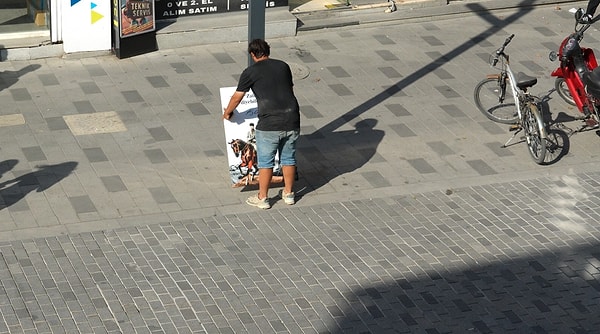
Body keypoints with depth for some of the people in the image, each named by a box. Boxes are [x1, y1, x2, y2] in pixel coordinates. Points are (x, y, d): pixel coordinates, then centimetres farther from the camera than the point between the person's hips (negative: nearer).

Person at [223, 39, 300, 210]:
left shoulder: (251, 72, -1)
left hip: (269, 124, -4)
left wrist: (227, 113, 26)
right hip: (292, 120, 4)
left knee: (265, 162, 10)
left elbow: (237, 98, 7)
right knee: (288, 158, 19)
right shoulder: (283, 66, 12)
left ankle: (262, 198, 19)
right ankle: (288, 194, 31)